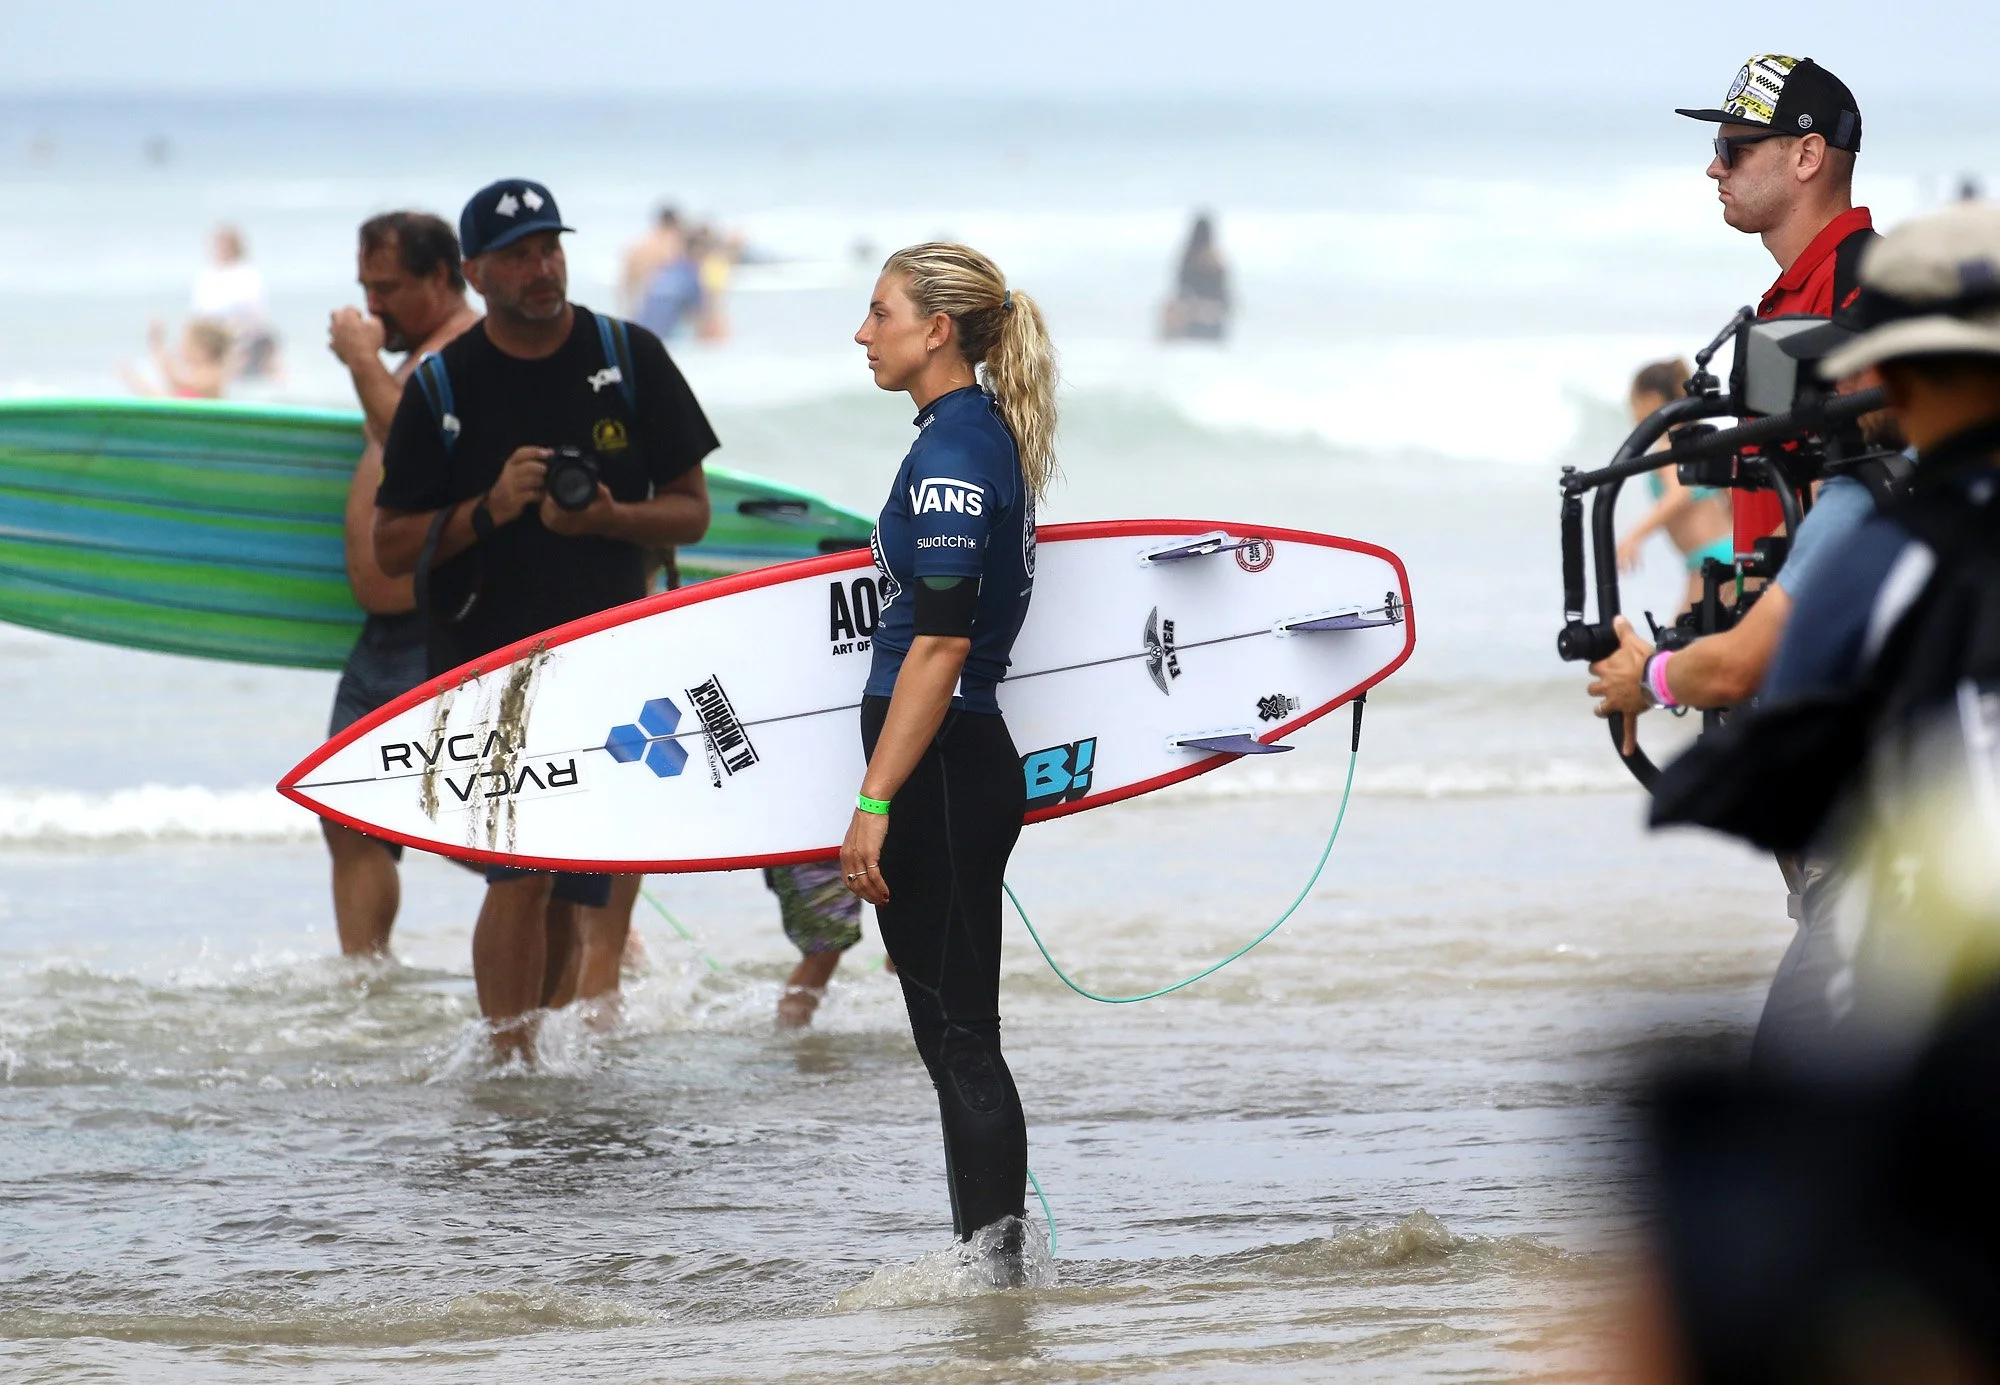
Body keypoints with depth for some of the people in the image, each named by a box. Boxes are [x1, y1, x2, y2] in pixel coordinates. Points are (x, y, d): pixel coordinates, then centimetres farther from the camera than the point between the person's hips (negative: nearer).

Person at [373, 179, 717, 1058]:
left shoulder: (631, 360, 3)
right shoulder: (442, 389, -1)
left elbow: (691, 513, 6)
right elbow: (391, 548, 0)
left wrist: (609, 517, -15)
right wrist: (487, 511, -17)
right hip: (487, 658, -3)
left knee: (570, 894, 8)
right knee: (523, 867, -19)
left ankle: (536, 1044, 26)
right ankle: (507, 1061, -18)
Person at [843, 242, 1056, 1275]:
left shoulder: (953, 452, -17)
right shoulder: (983, 433, 14)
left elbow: (941, 645, -22)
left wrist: (875, 803, -23)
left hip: (939, 770, -10)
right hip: (970, 759, 10)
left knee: (957, 1032, -7)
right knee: (955, 1033, 13)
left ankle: (994, 1270, -5)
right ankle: (986, 1262, 17)